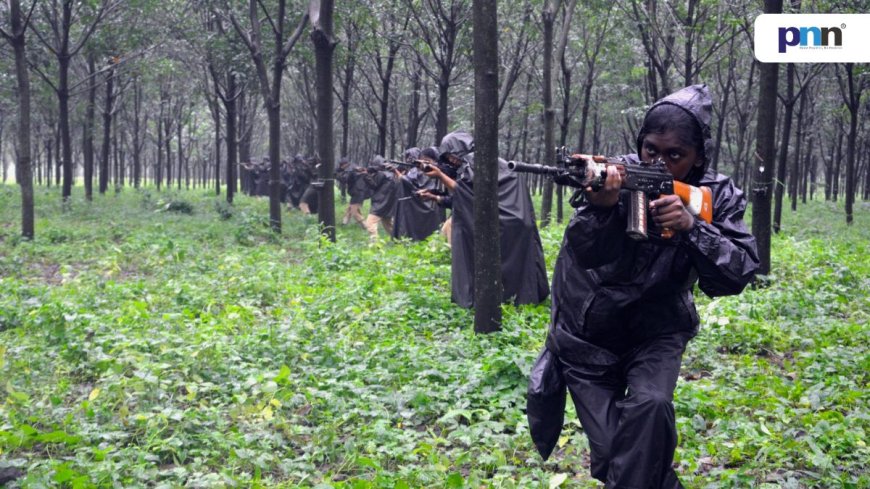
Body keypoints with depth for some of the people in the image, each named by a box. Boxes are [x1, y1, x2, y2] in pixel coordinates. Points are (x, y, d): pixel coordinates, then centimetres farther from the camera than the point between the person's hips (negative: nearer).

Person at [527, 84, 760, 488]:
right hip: (588, 336, -1)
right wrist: (600, 208, -50)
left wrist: (690, 227, -34)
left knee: (651, 405, -29)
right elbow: (584, 252, -30)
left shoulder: (718, 197, -9)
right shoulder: (617, 178, -16)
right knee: (611, 453, -3)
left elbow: (736, 276, -19)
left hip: (656, 331, 1)